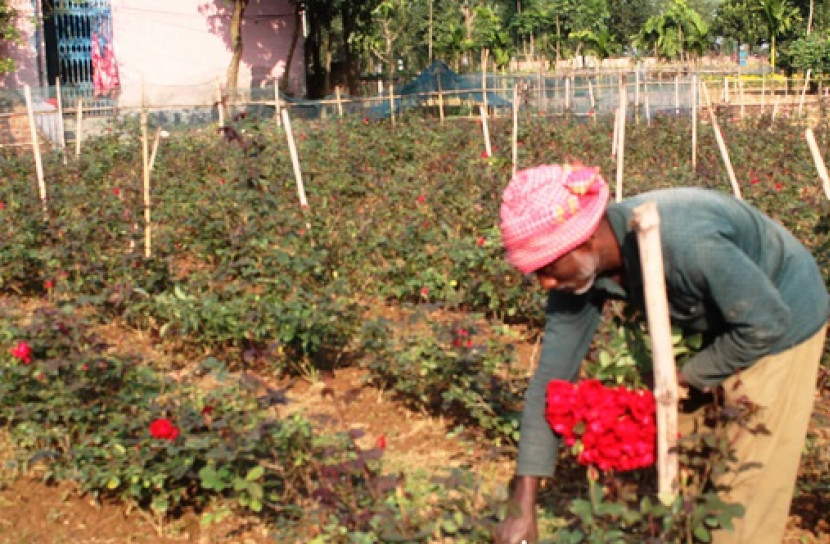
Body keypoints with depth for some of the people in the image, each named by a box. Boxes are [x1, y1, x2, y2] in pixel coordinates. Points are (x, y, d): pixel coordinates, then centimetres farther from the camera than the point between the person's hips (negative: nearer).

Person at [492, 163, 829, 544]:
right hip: (714, 324, 6)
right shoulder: (579, 270, -20)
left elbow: (767, 324, -29)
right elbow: (552, 378, -16)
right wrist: (523, 509, -18)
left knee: (750, 474, -2)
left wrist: (682, 379, -19)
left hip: (782, 322, -6)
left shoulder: (680, 241, -42)